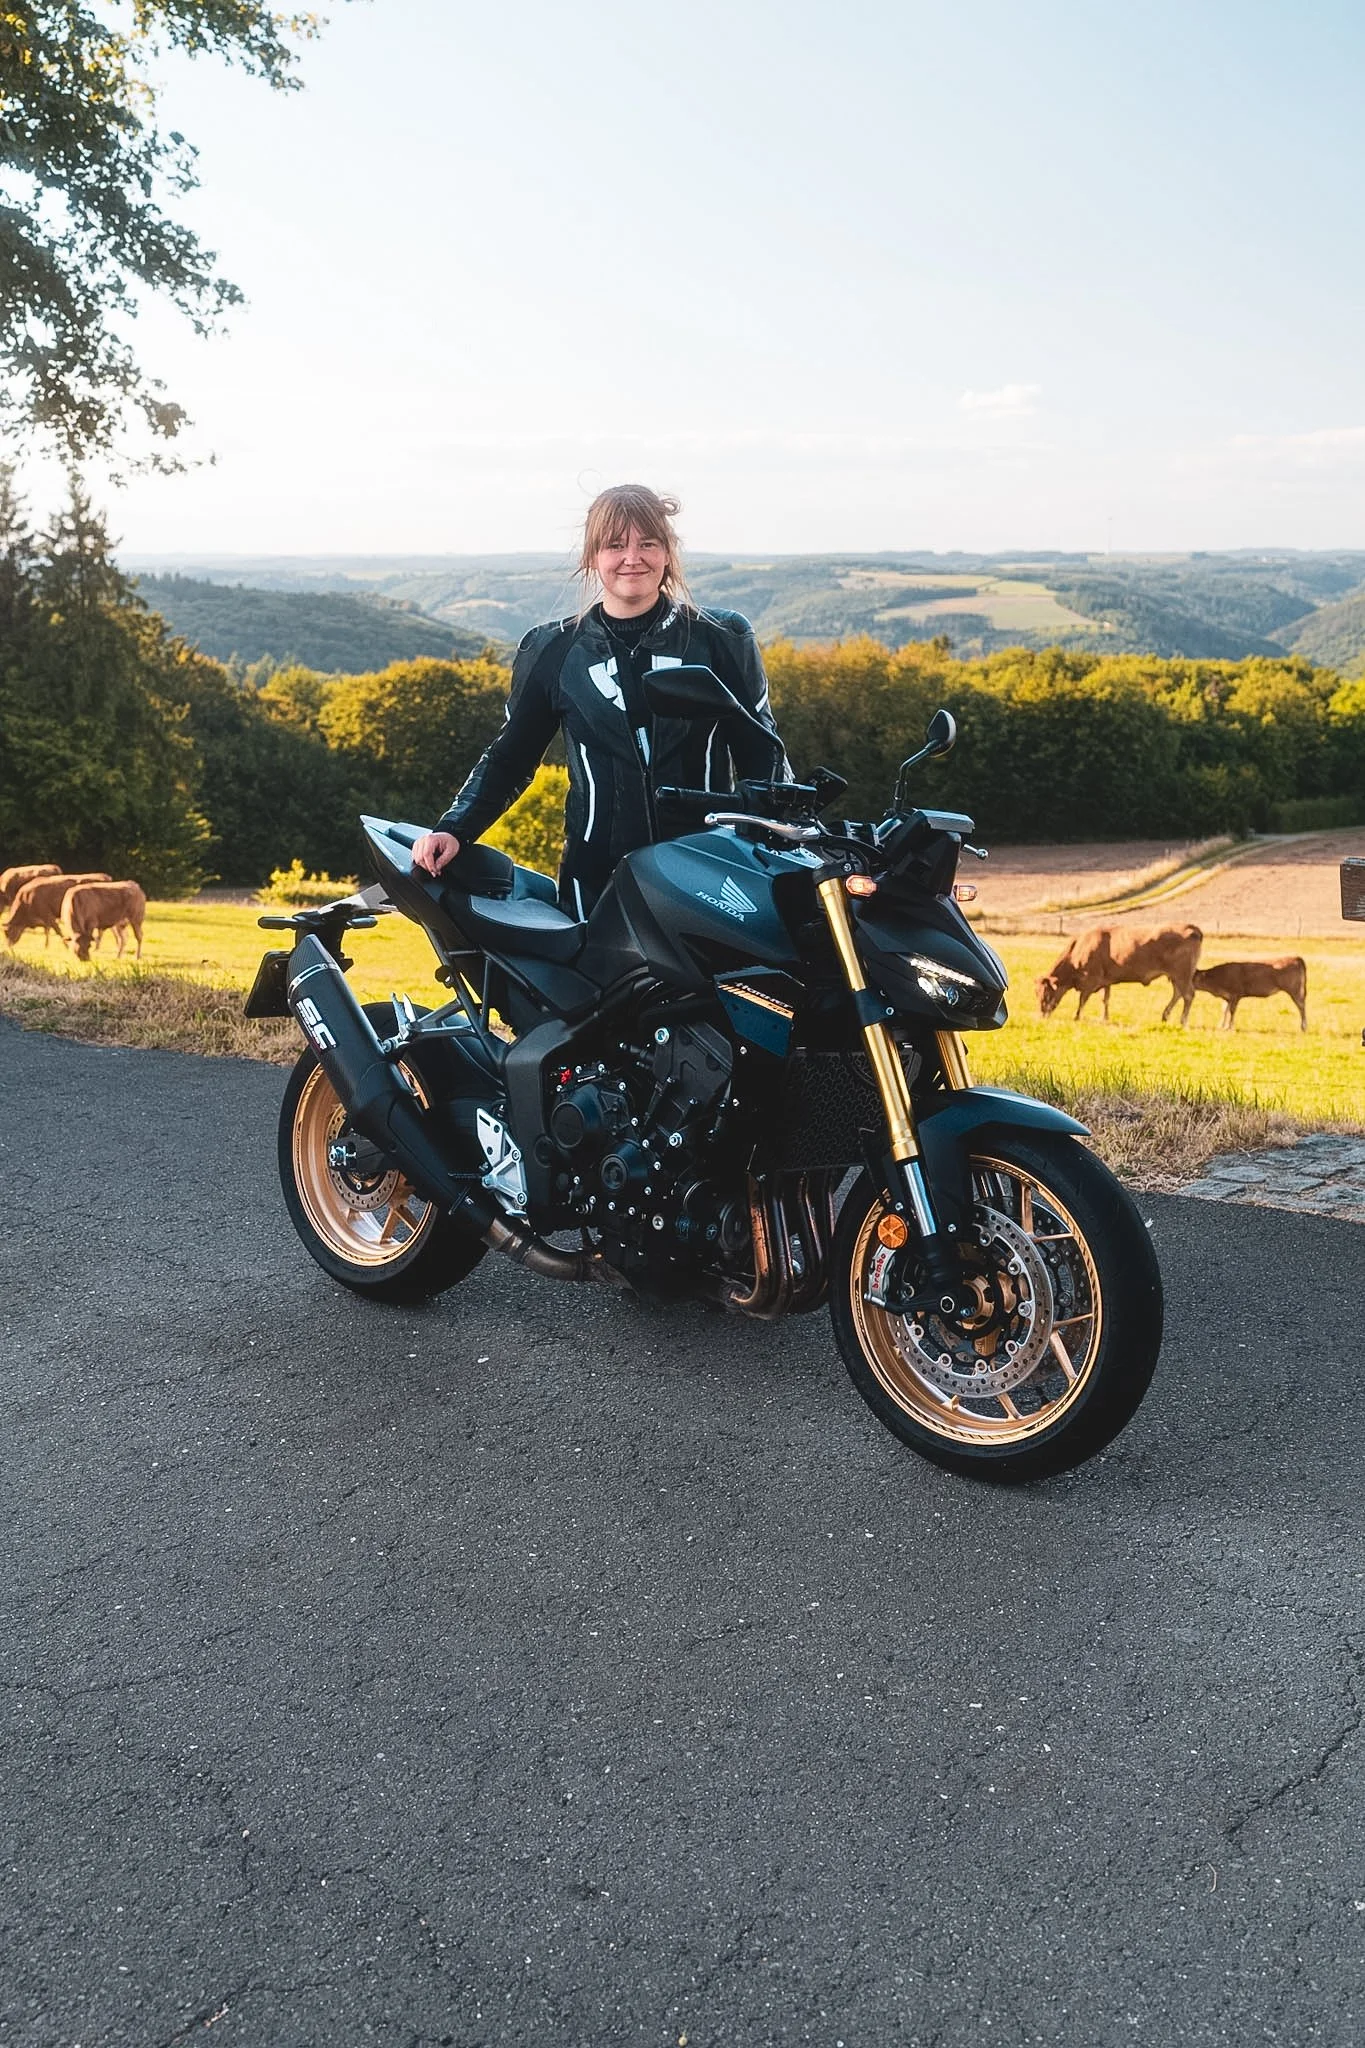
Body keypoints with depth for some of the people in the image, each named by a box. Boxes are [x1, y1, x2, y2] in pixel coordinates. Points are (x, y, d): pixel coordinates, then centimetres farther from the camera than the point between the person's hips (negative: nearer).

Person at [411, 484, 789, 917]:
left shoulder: (722, 639, 6)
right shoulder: (552, 650, 9)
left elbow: (761, 751, 8)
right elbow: (510, 755, 15)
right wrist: (453, 830, 4)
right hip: (596, 882, 1)